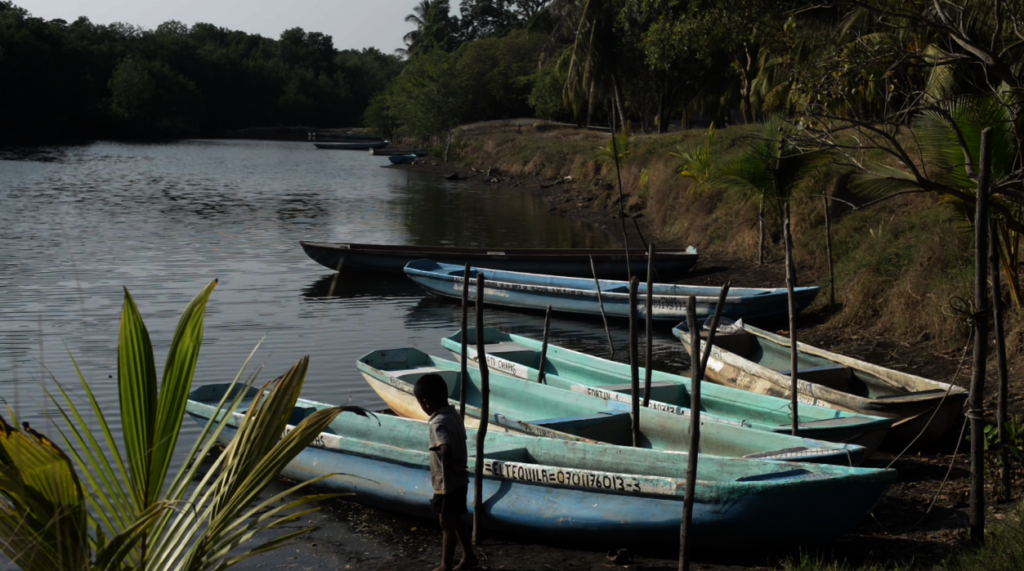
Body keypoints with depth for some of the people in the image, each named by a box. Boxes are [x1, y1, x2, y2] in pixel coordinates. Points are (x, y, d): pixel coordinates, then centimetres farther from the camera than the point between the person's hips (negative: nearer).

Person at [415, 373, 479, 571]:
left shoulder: (439, 423, -25)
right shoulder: (454, 415, 3)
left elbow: (445, 450, -40)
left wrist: (453, 467, -23)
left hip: (447, 483, -9)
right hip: (459, 481, 9)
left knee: (447, 524, 5)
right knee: (455, 520, 23)